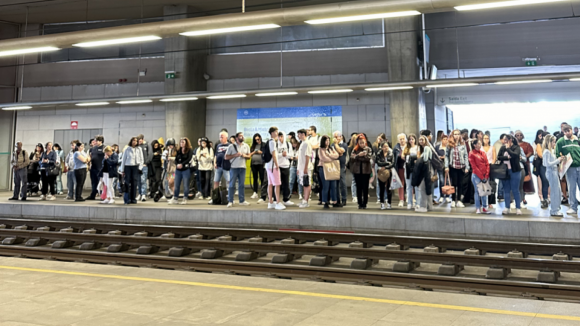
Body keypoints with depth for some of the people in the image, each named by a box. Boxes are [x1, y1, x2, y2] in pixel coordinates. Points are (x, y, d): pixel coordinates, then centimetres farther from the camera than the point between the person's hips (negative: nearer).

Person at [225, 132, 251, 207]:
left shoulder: (246, 146, 11)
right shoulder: (231, 146, 0)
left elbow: (249, 156, 14)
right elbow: (226, 157, -1)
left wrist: (245, 155, -7)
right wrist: (235, 155, -12)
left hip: (242, 167, 3)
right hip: (234, 167, -3)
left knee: (242, 185, 7)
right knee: (232, 185, -3)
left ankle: (242, 200, 14)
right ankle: (230, 201, 0)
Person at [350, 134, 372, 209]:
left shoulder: (368, 149, 4)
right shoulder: (355, 149, 7)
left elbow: (369, 158, -7)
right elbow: (352, 157, -6)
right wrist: (358, 155, -21)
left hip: (366, 170, -1)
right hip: (357, 170, 1)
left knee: (365, 187, 0)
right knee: (359, 187, 4)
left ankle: (364, 204, 7)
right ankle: (360, 204, 10)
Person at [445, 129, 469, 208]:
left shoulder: (463, 144, 4)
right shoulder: (449, 145, 2)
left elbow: (466, 156, 4)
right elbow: (446, 156, 1)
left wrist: (467, 167, -1)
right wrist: (446, 166, -7)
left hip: (461, 167, 1)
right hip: (452, 167, -1)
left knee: (460, 184, 6)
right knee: (454, 184, 3)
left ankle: (459, 200, 14)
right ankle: (453, 200, 12)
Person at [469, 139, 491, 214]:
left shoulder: (483, 153, 12)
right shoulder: (472, 154, -4)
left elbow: (487, 165, 8)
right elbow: (474, 167, -8)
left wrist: (486, 176, -4)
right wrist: (481, 177, -11)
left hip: (485, 176, 5)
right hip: (477, 176, -5)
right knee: (477, 191, -1)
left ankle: (485, 208, 14)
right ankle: (478, 208, 6)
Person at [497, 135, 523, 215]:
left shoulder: (516, 148, -5)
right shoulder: (502, 148, 8)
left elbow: (515, 155, -24)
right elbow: (499, 157, -3)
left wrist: (508, 148, -13)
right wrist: (507, 157, -16)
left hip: (514, 171, -4)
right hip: (504, 171, 4)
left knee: (515, 190, -2)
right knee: (506, 190, 8)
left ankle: (518, 208, 6)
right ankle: (507, 208, 15)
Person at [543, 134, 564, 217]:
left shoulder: (551, 151, 14)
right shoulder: (547, 152, -15)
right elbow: (548, 164, -21)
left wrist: (559, 160, 6)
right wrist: (558, 160, -15)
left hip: (554, 171, 10)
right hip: (551, 172, -10)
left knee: (558, 192, 13)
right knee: (555, 192, -5)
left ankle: (555, 209, 20)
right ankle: (554, 211, 2)